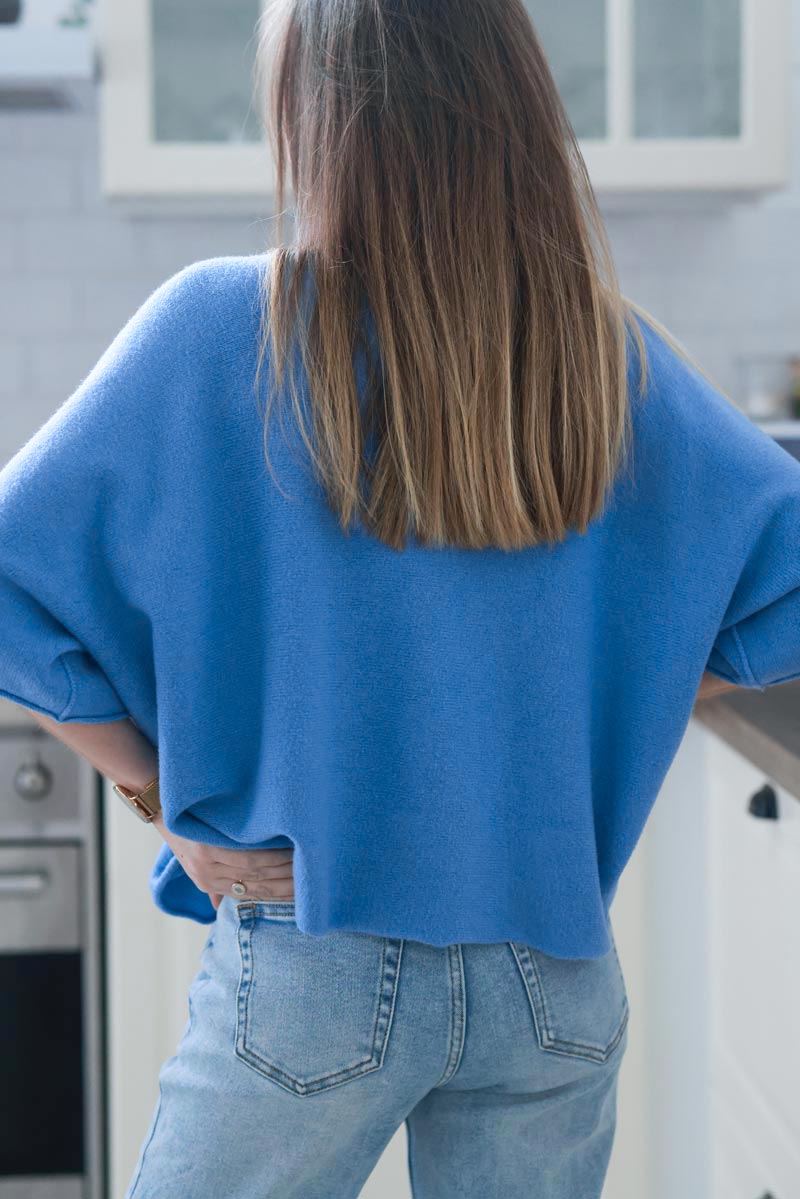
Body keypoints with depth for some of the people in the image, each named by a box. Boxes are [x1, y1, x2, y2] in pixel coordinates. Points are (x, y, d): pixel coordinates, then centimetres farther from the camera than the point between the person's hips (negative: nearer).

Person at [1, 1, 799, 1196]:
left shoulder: (223, 329, -12)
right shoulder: (619, 357, -4)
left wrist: (161, 796, -5)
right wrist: (589, 719, 5)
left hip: (315, 968, -3)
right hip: (556, 974, 3)